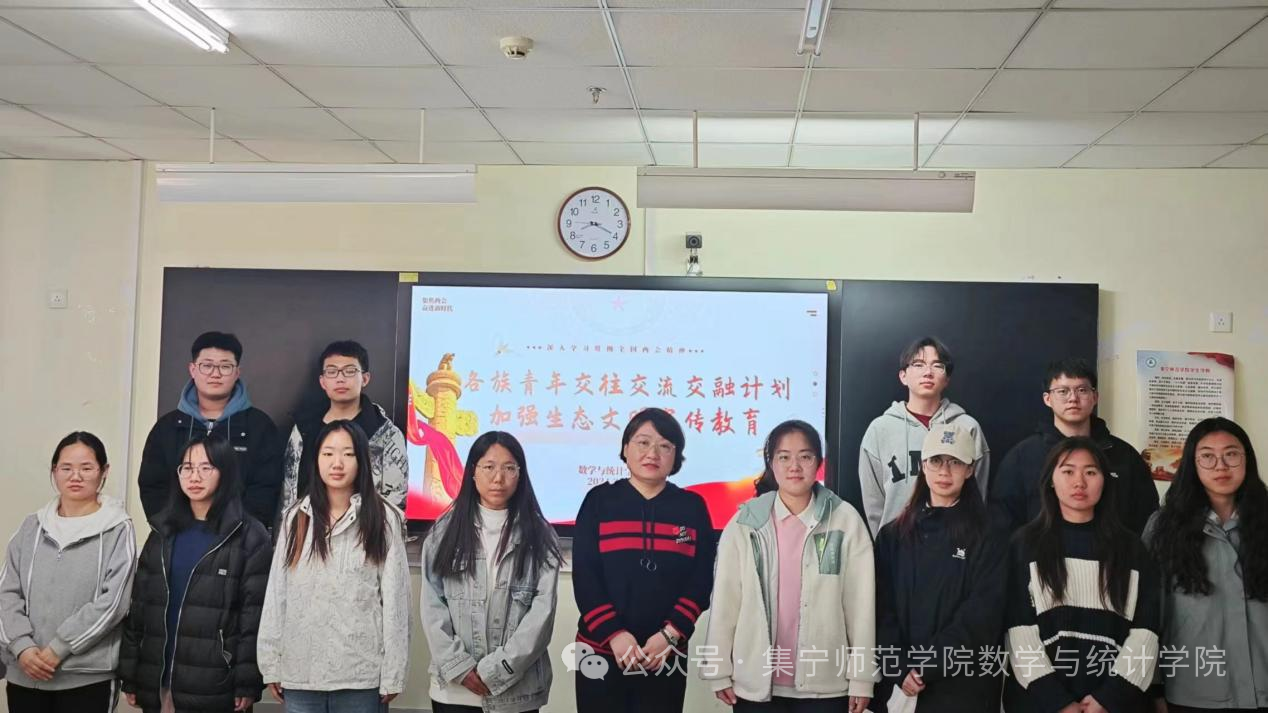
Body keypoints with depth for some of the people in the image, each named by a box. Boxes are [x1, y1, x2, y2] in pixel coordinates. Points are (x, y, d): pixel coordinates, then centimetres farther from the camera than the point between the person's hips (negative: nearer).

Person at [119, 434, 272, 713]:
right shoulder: (163, 532, 12)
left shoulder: (249, 536, -4)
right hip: (156, 681, 4)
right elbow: (139, 605, 10)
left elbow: (255, 613, -8)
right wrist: (130, 675, 4)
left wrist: (247, 682, -13)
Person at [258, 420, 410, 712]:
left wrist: (392, 676, -6)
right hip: (299, 673, 3)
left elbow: (395, 600, -4)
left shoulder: (384, 519, -4)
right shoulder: (295, 518, 6)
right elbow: (276, 595, 7)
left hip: (360, 675, -2)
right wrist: (271, 665, 4)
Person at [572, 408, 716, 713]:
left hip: (667, 656, 1)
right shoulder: (599, 501, 2)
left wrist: (670, 634, -11)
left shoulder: (693, 507, 6)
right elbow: (584, 576, -3)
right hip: (602, 651, -1)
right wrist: (613, 633, -14)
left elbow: (701, 579, 1)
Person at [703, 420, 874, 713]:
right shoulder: (745, 523, -2)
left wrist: (861, 678, -4)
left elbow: (861, 602, -3)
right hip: (755, 682, 1)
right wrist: (719, 670, -1)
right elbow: (725, 599, 0)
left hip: (825, 683, 0)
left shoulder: (846, 521, -3)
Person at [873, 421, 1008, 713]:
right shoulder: (893, 535, 7)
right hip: (901, 683, 2)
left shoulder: (990, 539, -1)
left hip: (964, 686, -2)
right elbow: (882, 610, 1)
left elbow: (981, 616, -10)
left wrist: (924, 667, -15)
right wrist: (900, 669, -12)